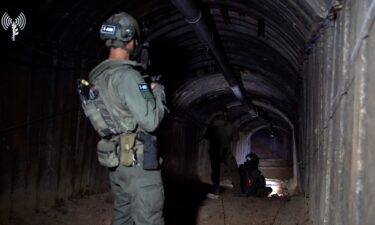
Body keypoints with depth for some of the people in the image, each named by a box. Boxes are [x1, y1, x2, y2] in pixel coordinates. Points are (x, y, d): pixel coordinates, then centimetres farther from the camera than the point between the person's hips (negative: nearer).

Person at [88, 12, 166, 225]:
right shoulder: (126, 75, -19)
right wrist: (158, 91, -4)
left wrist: (146, 90, 16)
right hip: (138, 160, -9)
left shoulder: (98, 76, 9)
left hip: (116, 159, 9)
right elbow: (150, 121, -20)